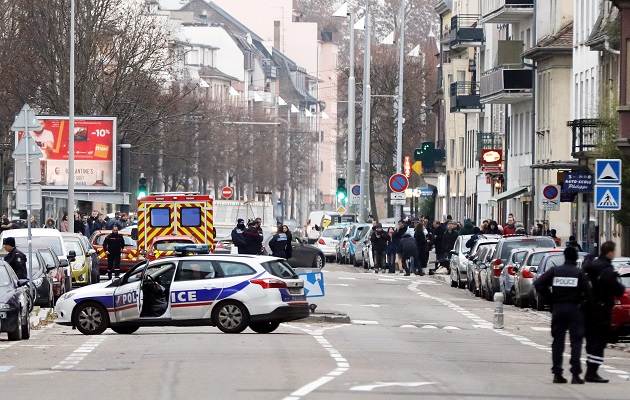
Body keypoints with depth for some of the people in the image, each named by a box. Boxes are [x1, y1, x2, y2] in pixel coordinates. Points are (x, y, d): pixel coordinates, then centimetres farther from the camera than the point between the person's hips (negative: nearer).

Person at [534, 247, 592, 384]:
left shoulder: (554, 271, 2)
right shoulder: (579, 273, -4)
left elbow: (538, 284, -5)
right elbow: (588, 292, -13)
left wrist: (550, 299, 2)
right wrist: (580, 300, 7)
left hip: (558, 308, 2)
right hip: (574, 309, -2)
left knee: (558, 341, 9)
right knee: (576, 342, 0)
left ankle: (557, 374, 6)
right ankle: (575, 374, -7)